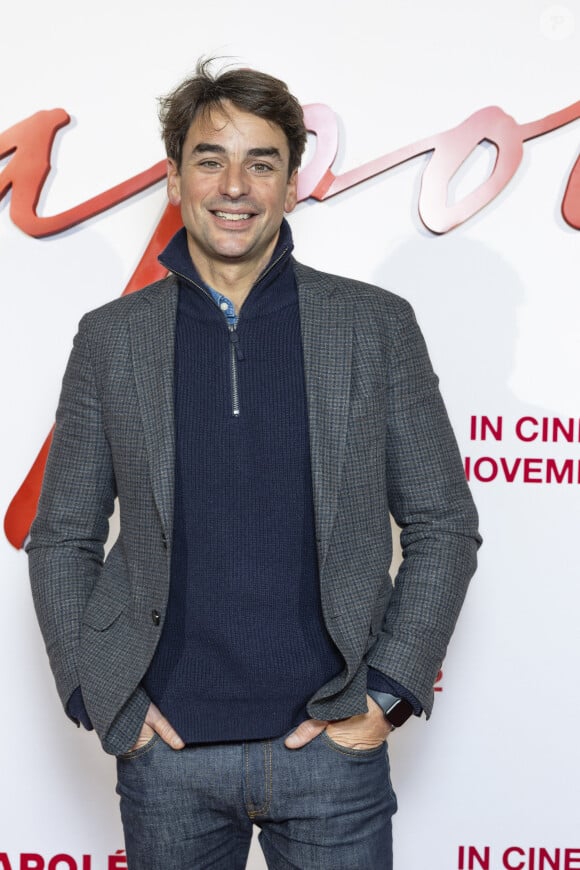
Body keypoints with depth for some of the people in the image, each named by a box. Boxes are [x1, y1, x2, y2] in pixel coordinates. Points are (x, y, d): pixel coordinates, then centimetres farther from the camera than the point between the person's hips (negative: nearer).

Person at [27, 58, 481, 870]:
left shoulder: (376, 324, 0)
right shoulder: (112, 336, 3)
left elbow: (443, 526, 2)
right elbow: (62, 540, 7)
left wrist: (388, 694, -5)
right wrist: (100, 700, -2)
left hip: (331, 742, -1)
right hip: (166, 747, 1)